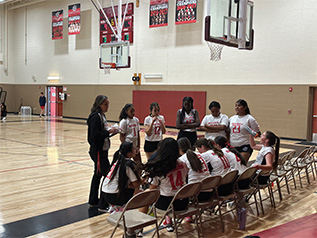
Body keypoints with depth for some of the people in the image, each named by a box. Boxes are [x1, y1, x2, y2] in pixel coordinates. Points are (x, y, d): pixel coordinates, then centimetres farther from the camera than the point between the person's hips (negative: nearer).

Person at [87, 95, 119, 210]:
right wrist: (109, 131, -20)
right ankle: (103, 204, -1)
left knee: (98, 174, 16)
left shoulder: (102, 116, 13)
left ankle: (93, 201, 27)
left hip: (102, 150, 10)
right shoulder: (95, 117, -17)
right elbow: (95, 135, -24)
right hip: (98, 151, -10)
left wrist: (111, 131, 3)